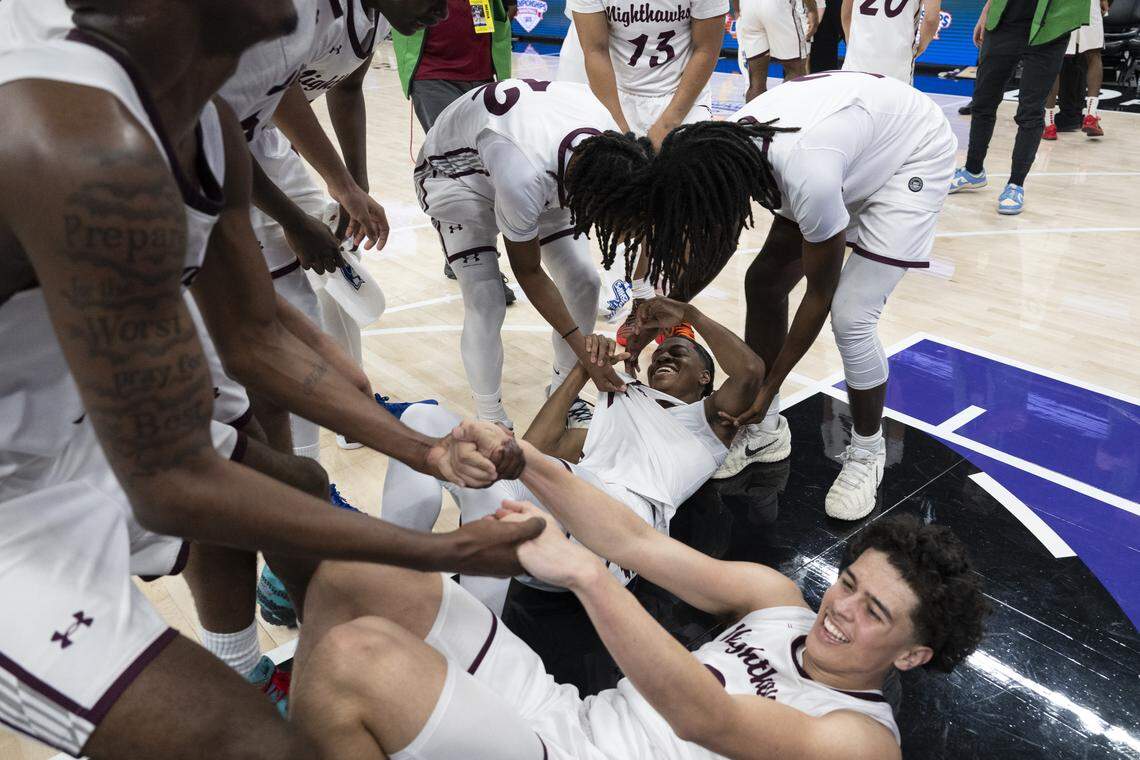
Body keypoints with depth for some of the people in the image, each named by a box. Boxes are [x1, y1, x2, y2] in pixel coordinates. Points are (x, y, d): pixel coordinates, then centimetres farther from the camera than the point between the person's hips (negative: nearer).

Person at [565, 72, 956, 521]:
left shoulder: (808, 178, -42)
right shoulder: (726, 150, -21)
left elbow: (820, 295, -25)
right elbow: (713, 246, -1)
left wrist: (770, 387, -16)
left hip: (914, 154, -7)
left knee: (850, 318, -17)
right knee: (764, 282, 0)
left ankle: (866, 454, 9)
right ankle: (764, 430, 16)